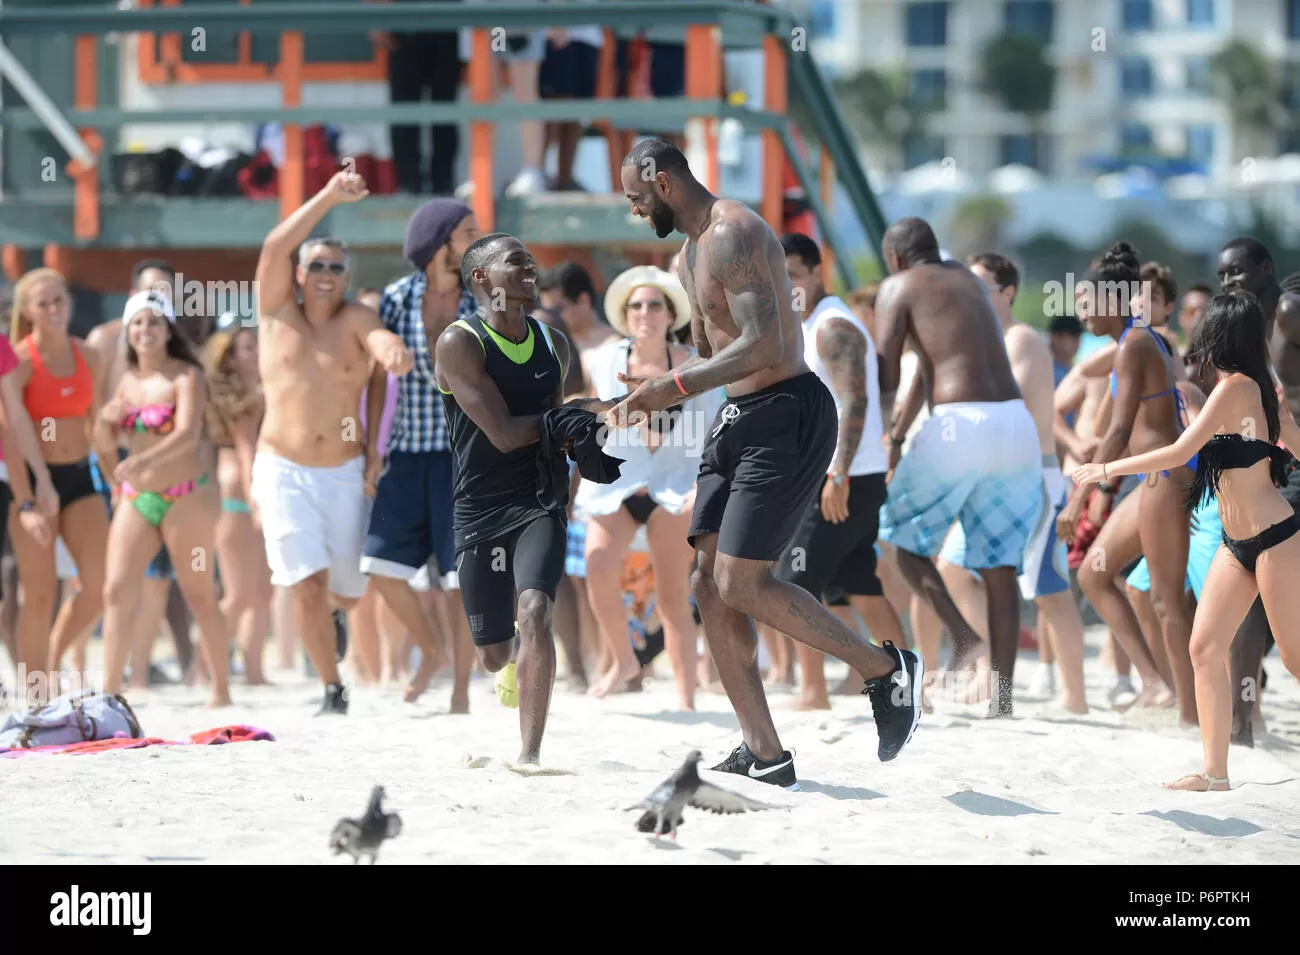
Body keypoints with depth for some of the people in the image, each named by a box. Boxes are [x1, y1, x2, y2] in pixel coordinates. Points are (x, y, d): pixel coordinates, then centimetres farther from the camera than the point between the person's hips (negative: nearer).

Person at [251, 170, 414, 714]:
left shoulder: (354, 321, -1)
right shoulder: (276, 312, 2)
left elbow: (382, 339, -24)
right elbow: (275, 247, -12)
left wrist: (394, 351, -49)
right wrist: (328, 199, -19)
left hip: (345, 473, 1)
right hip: (283, 472, -1)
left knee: (348, 586, 8)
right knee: (308, 582, -12)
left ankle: (333, 614, 46)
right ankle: (332, 690, 2)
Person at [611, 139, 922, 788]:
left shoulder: (733, 235, -16)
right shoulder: (691, 253, 17)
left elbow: (763, 346, -26)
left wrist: (672, 387, -24)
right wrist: (644, 403, 15)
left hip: (786, 417, -10)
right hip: (738, 419, 10)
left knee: (740, 583, -15)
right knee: (709, 583, 2)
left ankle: (888, 671, 0)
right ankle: (764, 758, 3)